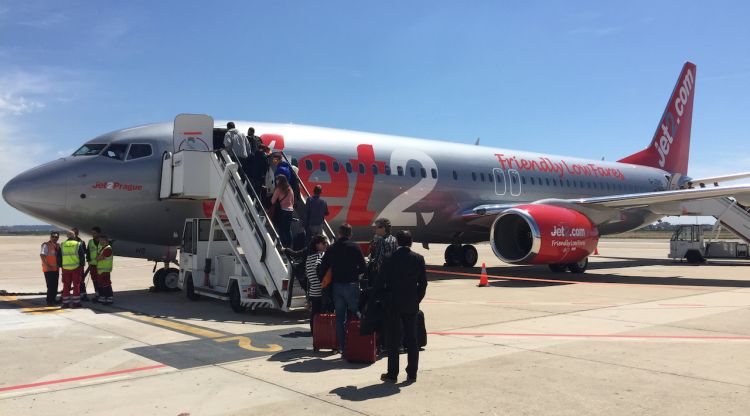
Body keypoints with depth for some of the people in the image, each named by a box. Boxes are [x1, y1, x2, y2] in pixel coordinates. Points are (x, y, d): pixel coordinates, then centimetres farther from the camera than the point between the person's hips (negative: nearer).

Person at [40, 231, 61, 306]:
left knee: (55, 286, 11)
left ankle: (53, 300, 21)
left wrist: (59, 265, 12)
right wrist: (47, 265, -23)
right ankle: (49, 301, -2)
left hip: (56, 269, 7)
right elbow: (42, 255, -17)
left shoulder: (58, 246, 15)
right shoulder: (46, 245, -8)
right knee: (50, 286, -8)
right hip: (48, 269, -7)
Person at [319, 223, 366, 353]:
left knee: (340, 317, 8)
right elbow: (363, 267, -7)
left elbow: (323, 268, 6)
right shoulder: (354, 247, -4)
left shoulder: (332, 248, 7)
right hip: (351, 284, -4)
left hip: (336, 285, 4)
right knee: (356, 313, 4)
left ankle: (343, 347, 9)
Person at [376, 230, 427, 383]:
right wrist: (417, 299, 12)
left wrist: (384, 299, 10)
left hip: (393, 304, -2)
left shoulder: (389, 259, -8)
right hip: (411, 304, 2)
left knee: (393, 339, 5)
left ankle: (392, 374, 9)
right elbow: (423, 283, 2)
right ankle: (412, 373, 13)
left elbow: (380, 283, -4)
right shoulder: (418, 259, -1)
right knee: (411, 339, 9)